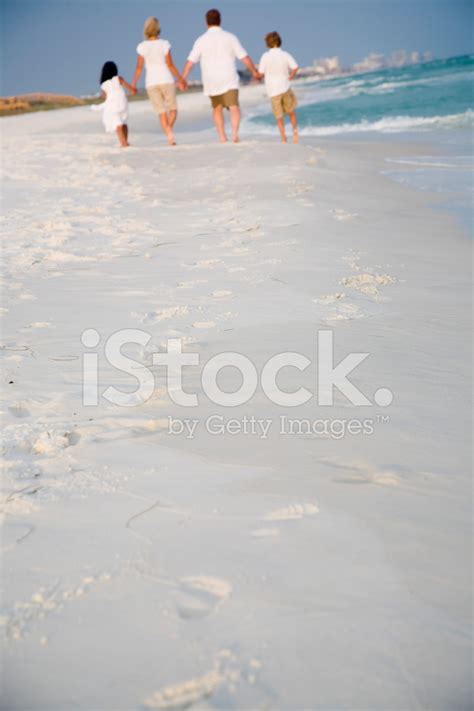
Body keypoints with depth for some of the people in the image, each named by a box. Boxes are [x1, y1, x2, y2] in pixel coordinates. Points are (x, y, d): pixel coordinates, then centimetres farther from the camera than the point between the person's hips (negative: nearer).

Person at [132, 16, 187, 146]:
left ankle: (169, 135, -4)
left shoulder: (142, 46, -3)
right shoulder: (164, 44, -7)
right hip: (166, 81, -1)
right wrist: (180, 79, 1)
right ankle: (169, 129, -18)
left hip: (151, 83, 2)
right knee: (173, 109, 11)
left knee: (162, 113, 9)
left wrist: (133, 84, 7)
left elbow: (139, 67, -3)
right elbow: (170, 65, -9)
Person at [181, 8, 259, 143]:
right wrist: (254, 71, 15)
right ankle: (235, 133, -34)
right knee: (234, 108, -7)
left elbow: (190, 62, -3)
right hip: (229, 81, -1)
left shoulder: (201, 40, -1)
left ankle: (223, 138, 18)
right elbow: (245, 58, 0)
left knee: (217, 109, 21)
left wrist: (183, 79, 5)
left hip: (211, 82, 2)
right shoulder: (230, 37, 0)